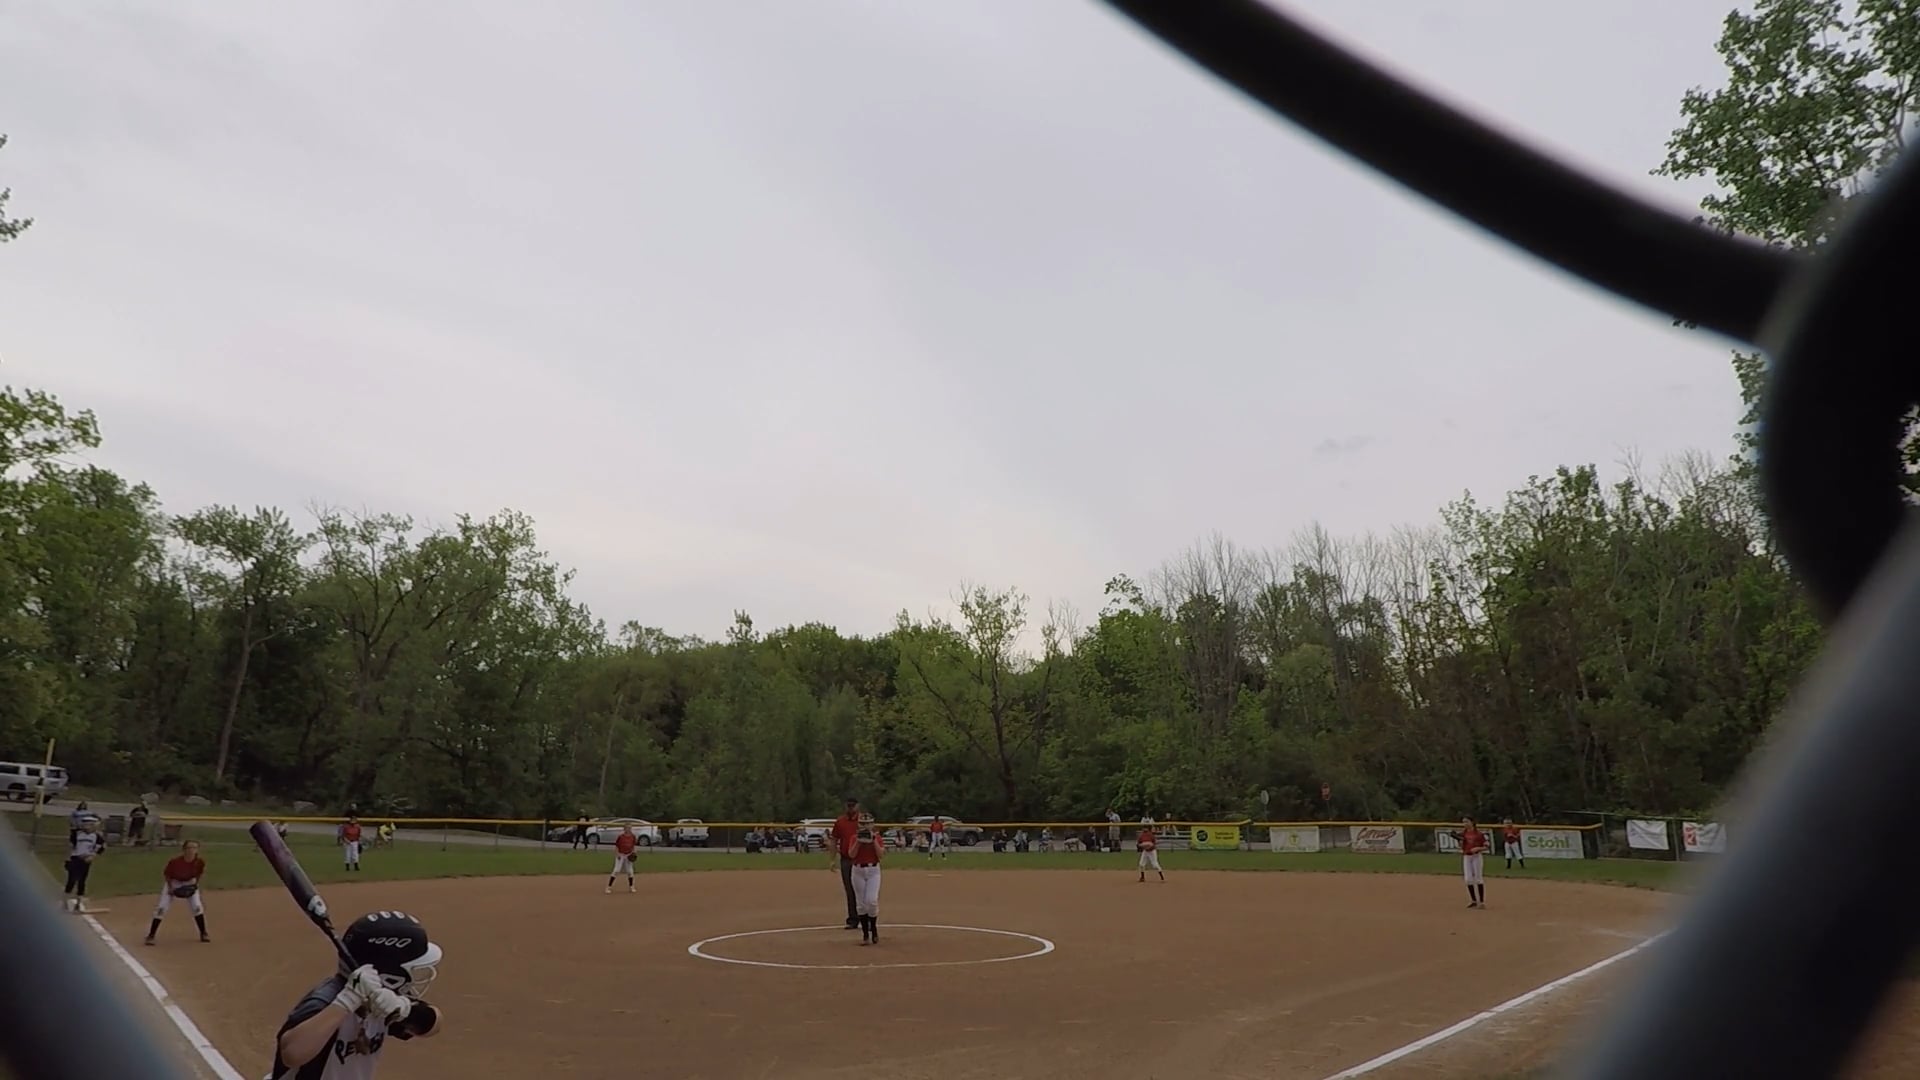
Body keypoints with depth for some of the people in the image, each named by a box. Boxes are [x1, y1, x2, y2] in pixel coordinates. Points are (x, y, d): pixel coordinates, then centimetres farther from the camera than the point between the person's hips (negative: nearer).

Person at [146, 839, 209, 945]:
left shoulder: (200, 862, -24)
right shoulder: (174, 861, -32)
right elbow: (166, 875, -15)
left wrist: (196, 884, -11)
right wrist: (170, 888, -21)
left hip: (190, 884, 2)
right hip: (172, 883, -2)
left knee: (197, 907, -5)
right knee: (162, 908, -10)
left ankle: (203, 933, 10)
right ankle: (151, 935, 4)